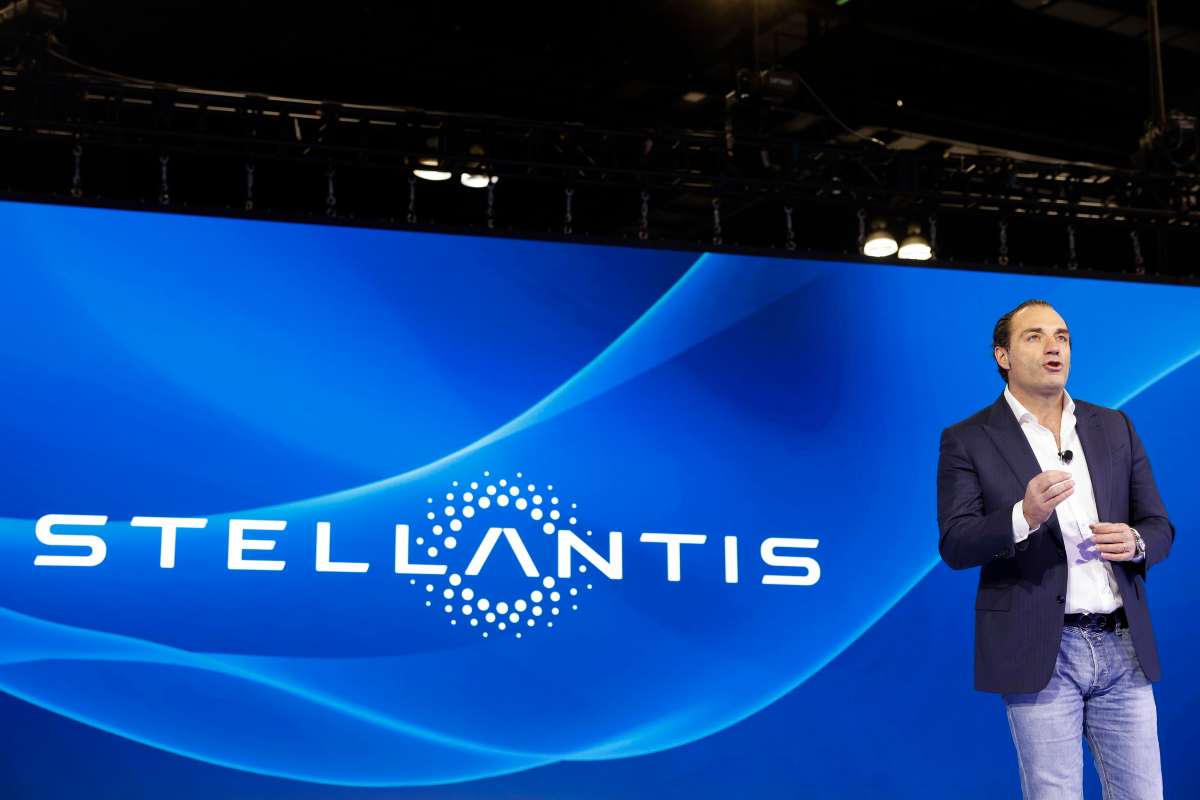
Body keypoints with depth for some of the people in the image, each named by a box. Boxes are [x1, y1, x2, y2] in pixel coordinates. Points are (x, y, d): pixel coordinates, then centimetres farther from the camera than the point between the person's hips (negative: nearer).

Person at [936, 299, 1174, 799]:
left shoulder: (1114, 428, 12)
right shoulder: (968, 440, 0)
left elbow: (1160, 528, 13)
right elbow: (955, 546, -9)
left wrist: (1135, 542, -12)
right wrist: (1024, 516, -27)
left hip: (1124, 646, 4)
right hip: (1039, 651, -4)